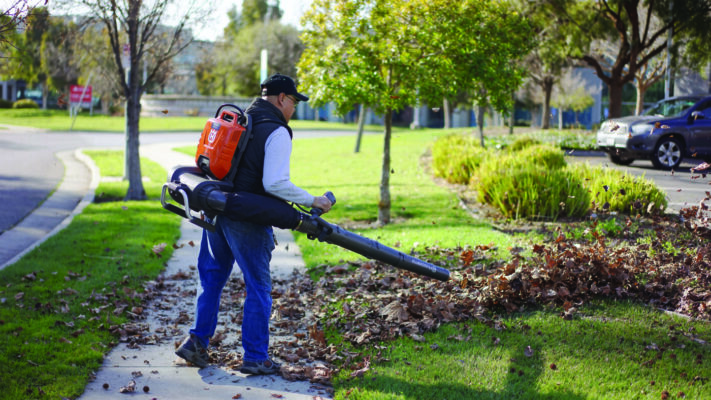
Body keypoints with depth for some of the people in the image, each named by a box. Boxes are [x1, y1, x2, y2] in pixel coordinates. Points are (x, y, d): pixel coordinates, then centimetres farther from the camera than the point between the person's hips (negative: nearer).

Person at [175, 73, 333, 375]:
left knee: (212, 276, 19)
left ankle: (198, 341, 16)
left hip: (216, 209, 8)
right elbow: (275, 184, -22)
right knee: (258, 287, 3)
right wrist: (312, 200, -13)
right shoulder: (277, 132, -12)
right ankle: (255, 357, 8)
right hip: (247, 220, -7)